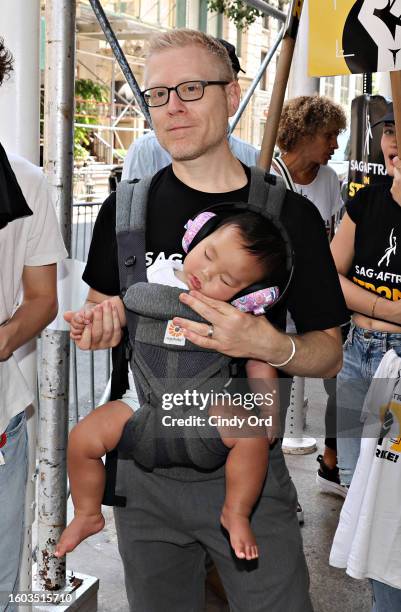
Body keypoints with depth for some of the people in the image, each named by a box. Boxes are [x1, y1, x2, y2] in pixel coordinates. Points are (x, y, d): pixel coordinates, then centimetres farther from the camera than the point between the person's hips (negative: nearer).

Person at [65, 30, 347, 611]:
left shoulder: (290, 214, -7)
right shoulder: (126, 207, -1)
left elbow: (329, 354, -2)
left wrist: (272, 346, -23)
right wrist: (99, 323, -10)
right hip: (145, 471, 2)